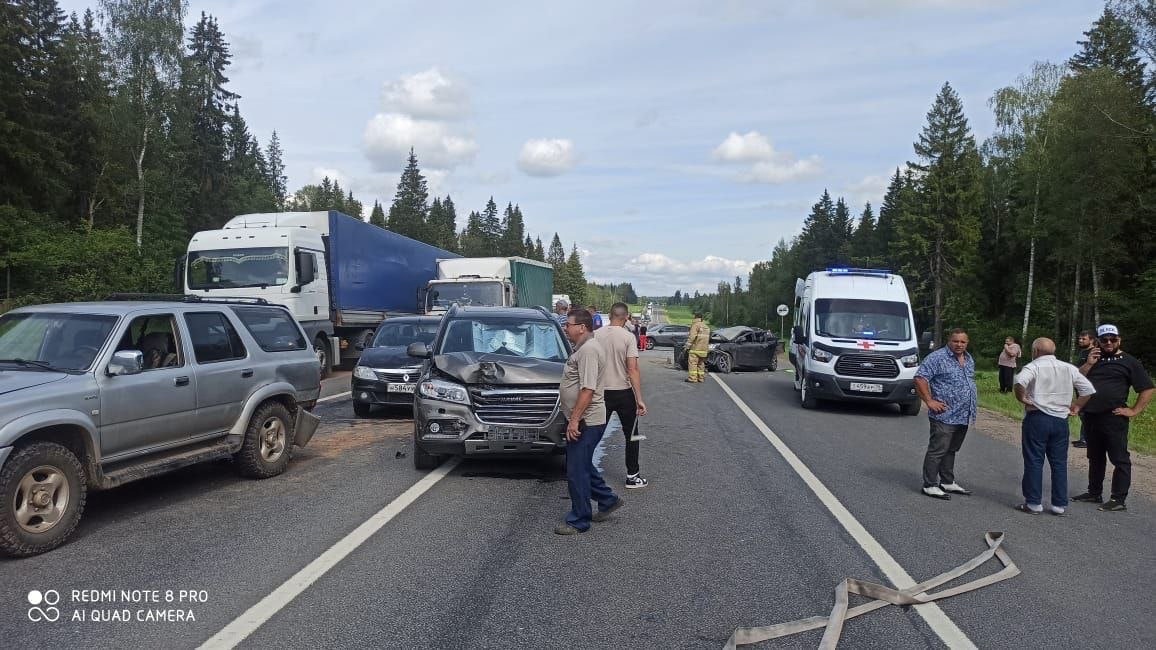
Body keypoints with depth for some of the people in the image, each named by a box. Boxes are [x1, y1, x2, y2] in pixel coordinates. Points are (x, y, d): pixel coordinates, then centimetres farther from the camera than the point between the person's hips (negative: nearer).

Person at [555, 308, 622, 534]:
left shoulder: (589, 350, -20)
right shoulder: (583, 348, 14)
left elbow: (588, 389, -26)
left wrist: (574, 420, -25)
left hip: (586, 422, -11)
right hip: (582, 421, 11)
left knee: (576, 471, -1)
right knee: (583, 466, 21)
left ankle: (579, 521, 10)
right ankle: (608, 500, 34)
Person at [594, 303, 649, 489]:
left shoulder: (596, 335, -4)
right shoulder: (628, 337, -12)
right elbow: (632, 369, -17)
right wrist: (640, 399, -15)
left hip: (601, 392, 3)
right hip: (624, 393, -2)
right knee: (631, 435, 11)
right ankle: (632, 476, 15)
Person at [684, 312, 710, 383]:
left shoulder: (695, 325, -9)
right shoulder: (706, 326, 18)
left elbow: (692, 336, -17)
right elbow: (708, 338, 22)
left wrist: (688, 346, -14)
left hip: (696, 348, -8)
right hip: (704, 349, 8)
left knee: (692, 363, -7)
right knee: (701, 364, 13)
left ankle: (692, 378, -11)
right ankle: (701, 378, 14)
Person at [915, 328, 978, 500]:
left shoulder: (969, 360, 15)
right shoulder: (937, 357, -12)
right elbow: (920, 378, -16)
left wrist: (973, 405, 21)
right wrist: (930, 401, -18)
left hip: (964, 416, 8)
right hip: (945, 415, -8)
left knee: (951, 450, 17)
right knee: (937, 450, -5)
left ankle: (948, 482, 27)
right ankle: (930, 485, 1)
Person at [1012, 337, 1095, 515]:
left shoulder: (1034, 366, -7)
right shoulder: (1069, 368, 10)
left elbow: (1019, 382, -27)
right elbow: (1088, 389, 11)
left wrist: (1022, 398, -12)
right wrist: (1076, 407, 15)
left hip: (1037, 418, -5)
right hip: (1061, 420, 5)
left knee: (1034, 462, 2)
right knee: (1059, 463, 11)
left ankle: (1033, 503, 5)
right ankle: (1059, 504, 15)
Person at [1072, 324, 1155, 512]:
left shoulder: (1129, 362, -1)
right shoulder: (1093, 358, 14)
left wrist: (1134, 411, -9)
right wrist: (1088, 364, -7)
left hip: (1114, 418, -6)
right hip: (1091, 416, 6)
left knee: (1119, 459, -4)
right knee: (1095, 457, 15)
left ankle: (1118, 500, -2)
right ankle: (1094, 493, 26)